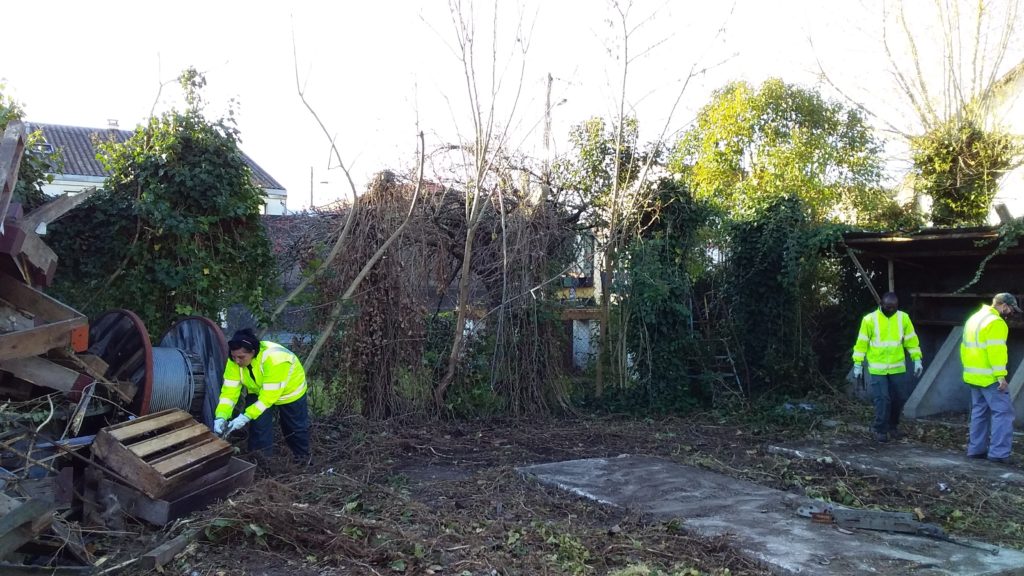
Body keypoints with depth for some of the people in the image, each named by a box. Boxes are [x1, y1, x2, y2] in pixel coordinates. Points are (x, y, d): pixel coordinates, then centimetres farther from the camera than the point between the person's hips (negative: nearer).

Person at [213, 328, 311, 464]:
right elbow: (229, 391, -25)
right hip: (258, 391, 4)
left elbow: (269, 396, -41)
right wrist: (221, 417, -39)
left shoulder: (274, 358, -45)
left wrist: (246, 417, -44)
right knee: (258, 424, -11)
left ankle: (302, 457, 39)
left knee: (295, 427, 13)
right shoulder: (234, 361, -28)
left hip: (290, 391, -4)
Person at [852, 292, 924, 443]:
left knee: (900, 397, 9)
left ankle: (893, 425, 31)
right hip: (877, 369, -3)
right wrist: (858, 363, -4)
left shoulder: (903, 318, 3)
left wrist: (917, 359, 3)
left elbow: (911, 340, 8)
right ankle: (881, 430, 8)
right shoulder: (870, 319, -6)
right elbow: (861, 343, -3)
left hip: (897, 367, 3)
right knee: (882, 399, -5)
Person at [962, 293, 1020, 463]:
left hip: (973, 376, 9)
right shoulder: (995, 322, -13)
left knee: (980, 411, 14)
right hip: (989, 378, -9)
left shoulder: (974, 319, 16)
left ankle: (976, 449, 16)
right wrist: (1001, 375, -23)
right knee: (1003, 412, -5)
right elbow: (996, 351, -21)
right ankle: (999, 453, -8)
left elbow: (965, 347, 19)